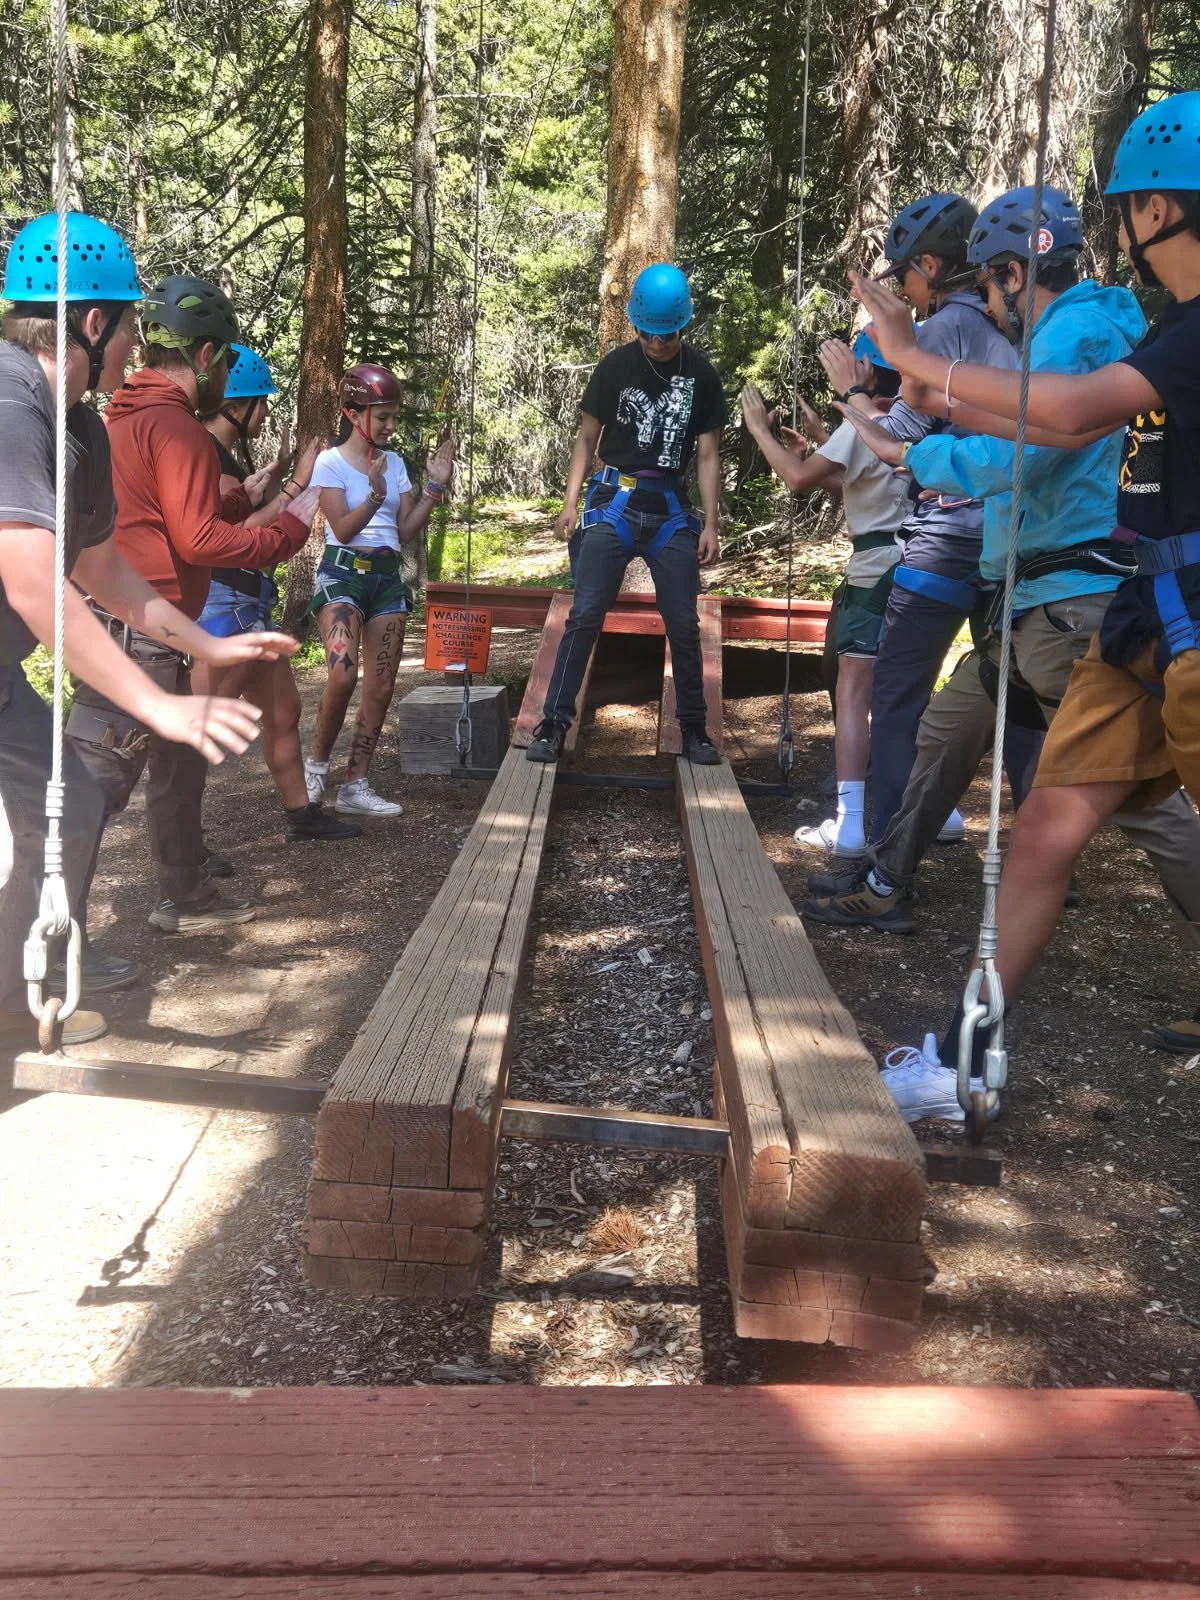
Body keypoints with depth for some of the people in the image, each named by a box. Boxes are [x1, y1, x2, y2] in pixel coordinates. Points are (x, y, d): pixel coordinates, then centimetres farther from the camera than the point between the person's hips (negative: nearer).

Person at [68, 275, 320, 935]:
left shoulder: (124, 414, 15)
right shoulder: (176, 426, -15)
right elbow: (198, 540, -19)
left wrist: (242, 499, 21)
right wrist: (290, 527, -10)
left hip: (115, 625, 10)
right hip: (141, 637, -10)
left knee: (179, 762, 21)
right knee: (96, 781, -8)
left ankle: (185, 898, 32)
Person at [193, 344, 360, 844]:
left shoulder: (229, 455, 15)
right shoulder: (207, 454, -15)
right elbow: (241, 533, -22)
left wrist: (273, 479, 13)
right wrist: (296, 484, -17)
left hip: (249, 604, 11)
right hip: (223, 602, -11)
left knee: (283, 710, 17)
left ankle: (301, 812, 29)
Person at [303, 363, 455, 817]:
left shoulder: (396, 463, 11)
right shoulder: (330, 462, -4)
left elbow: (408, 532, 7)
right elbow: (343, 528, -11)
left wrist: (436, 485, -1)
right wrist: (375, 493, -25)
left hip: (387, 576, 6)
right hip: (343, 572, -6)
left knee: (381, 685, 2)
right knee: (344, 672, -25)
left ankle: (356, 785, 9)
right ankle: (317, 762, -3)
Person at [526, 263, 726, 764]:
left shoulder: (702, 376, 3)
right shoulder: (615, 367, 0)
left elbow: (707, 455, 4)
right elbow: (587, 439, 5)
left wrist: (711, 524, -2)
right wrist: (571, 502, -6)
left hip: (671, 510, 1)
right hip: (614, 502, -1)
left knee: (684, 625, 3)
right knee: (584, 616, -8)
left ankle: (694, 728, 16)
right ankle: (554, 722, -4)